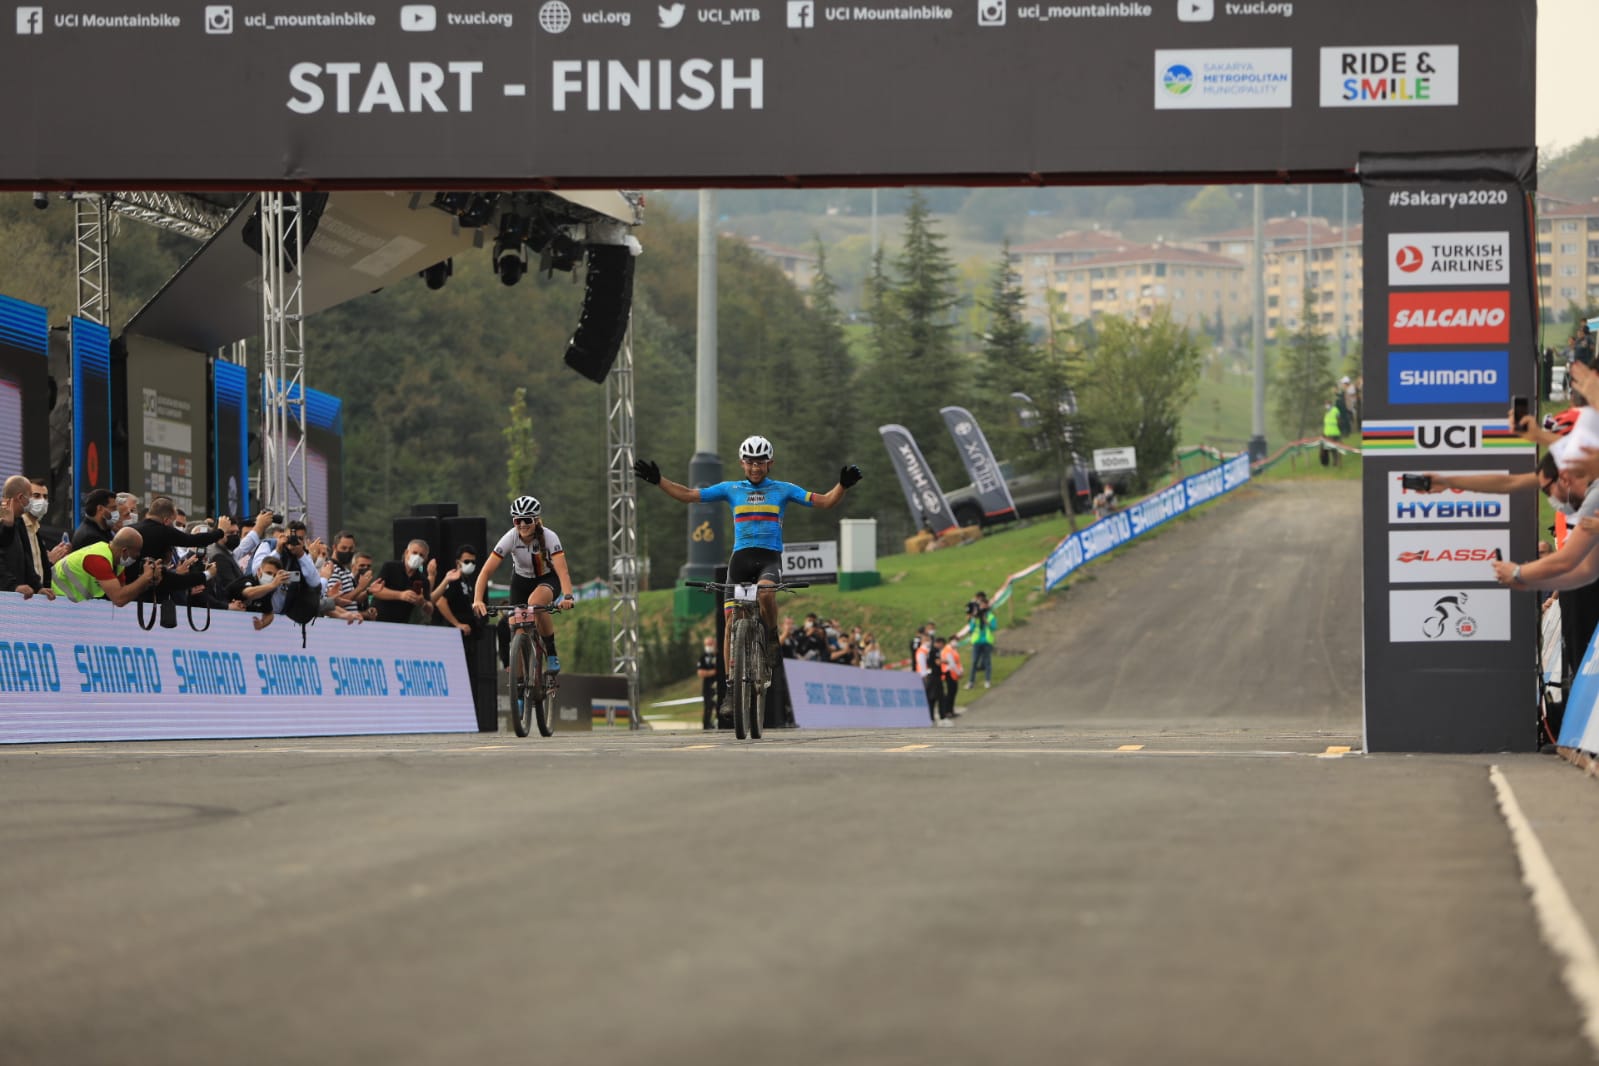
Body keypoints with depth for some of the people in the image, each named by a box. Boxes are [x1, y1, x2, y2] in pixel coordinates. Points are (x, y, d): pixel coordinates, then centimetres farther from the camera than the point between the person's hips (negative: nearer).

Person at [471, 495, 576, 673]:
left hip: (548, 579, -3)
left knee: (535, 602, -35)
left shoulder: (549, 537, -28)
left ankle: (551, 653, -18)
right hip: (521, 580, 3)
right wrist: (478, 600, -42)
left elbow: (562, 570, -39)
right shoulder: (510, 538, -25)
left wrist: (567, 597, -57)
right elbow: (486, 571, -27)